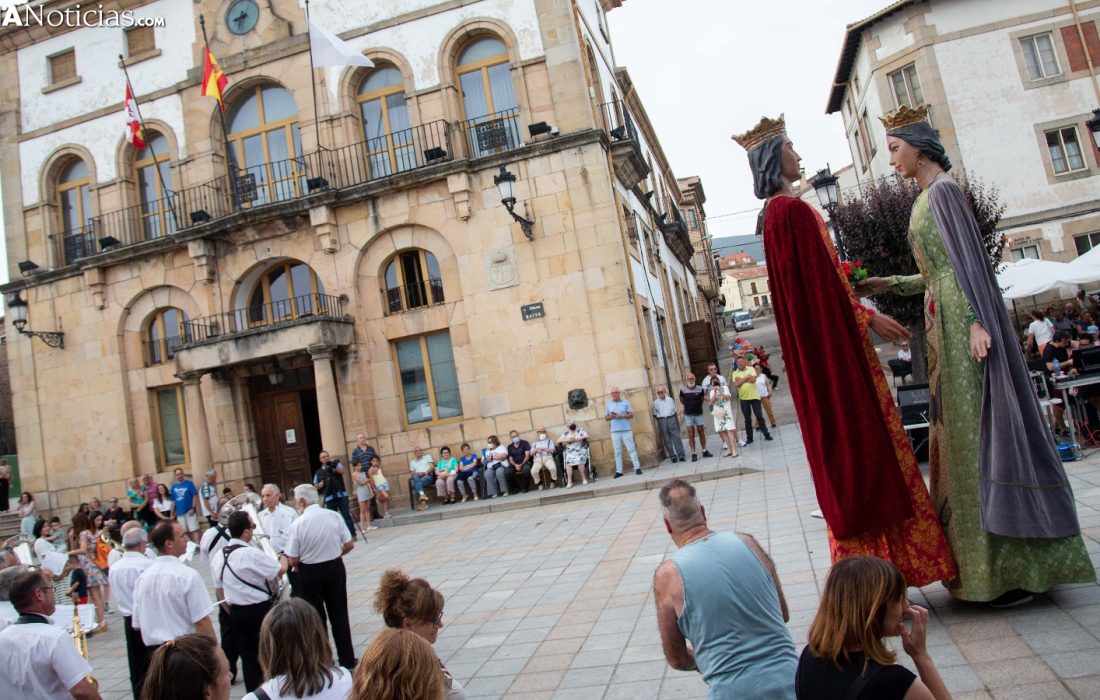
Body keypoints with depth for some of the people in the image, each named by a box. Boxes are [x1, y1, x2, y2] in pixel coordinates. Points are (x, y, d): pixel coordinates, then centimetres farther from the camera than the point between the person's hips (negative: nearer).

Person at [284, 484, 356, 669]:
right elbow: (349, 545, -3)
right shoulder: (333, 516, -9)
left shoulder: (298, 524, -17)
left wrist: (307, 558, 9)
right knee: (339, 614, 14)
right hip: (335, 568, 3)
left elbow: (293, 560, -13)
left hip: (310, 573, -2)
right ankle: (347, 659, 20)